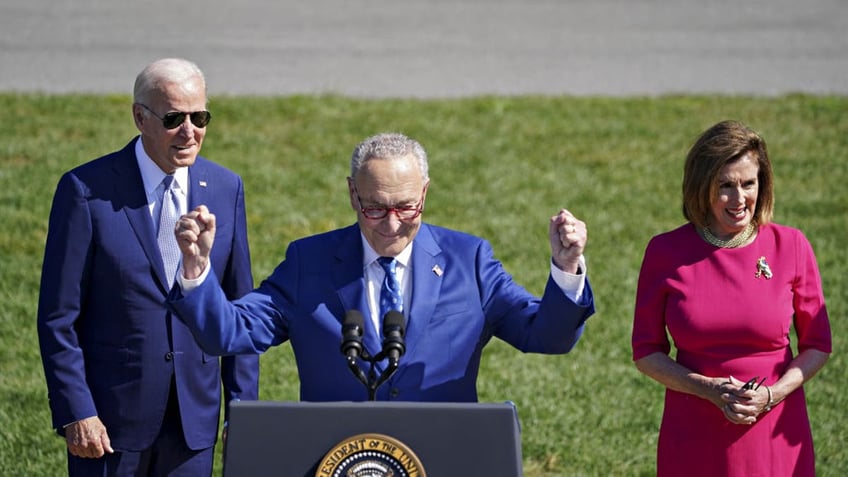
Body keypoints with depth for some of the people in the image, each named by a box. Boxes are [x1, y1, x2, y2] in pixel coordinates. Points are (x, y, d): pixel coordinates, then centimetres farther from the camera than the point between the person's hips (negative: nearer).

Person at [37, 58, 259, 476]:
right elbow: (58, 316, -7)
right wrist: (75, 412, -12)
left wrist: (242, 408, 4)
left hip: (195, 418, 3)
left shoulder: (226, 189, 5)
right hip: (111, 417, -3)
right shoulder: (86, 190, -8)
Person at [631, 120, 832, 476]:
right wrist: (711, 390, -13)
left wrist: (772, 395, -11)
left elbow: (817, 345, 5)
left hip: (775, 437, 0)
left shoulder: (790, 246, -2)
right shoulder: (665, 252, -3)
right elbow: (646, 352, 2)